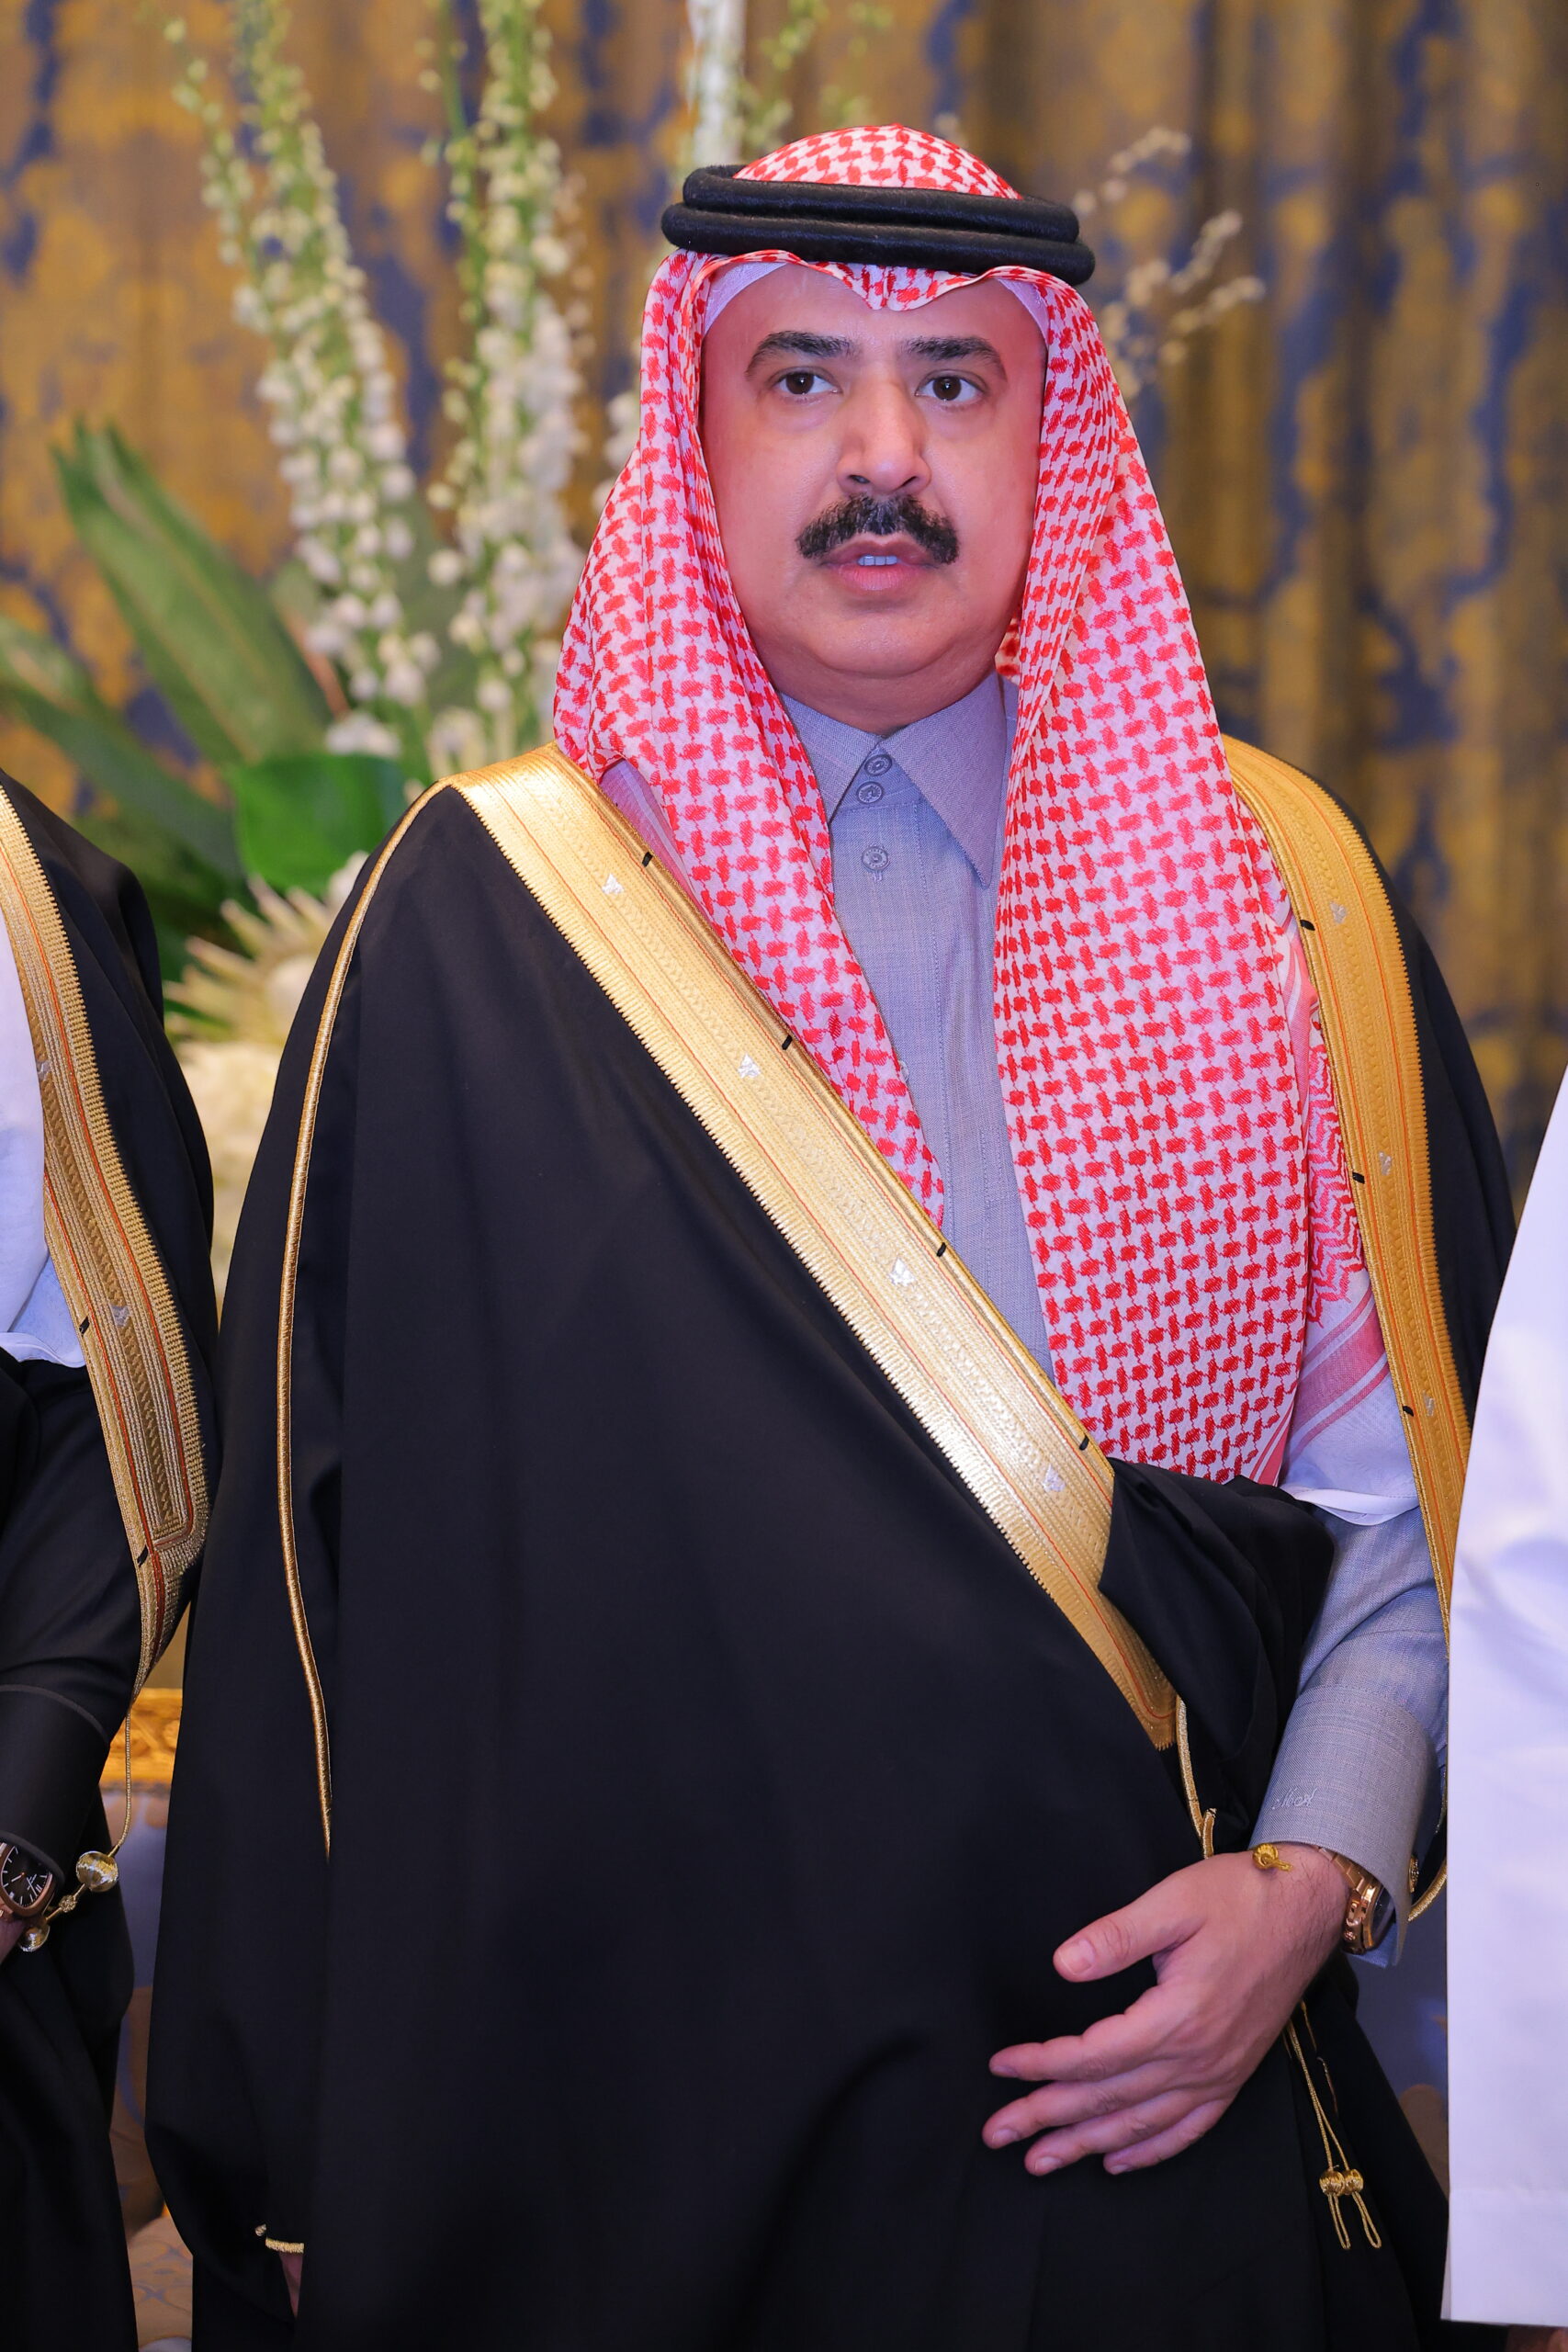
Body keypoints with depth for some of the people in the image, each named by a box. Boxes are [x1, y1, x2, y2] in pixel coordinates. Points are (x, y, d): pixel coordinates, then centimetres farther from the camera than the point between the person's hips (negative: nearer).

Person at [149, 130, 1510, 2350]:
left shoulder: (1270, 891, 4)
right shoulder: (481, 919, -2)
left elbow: (1411, 1492, 4)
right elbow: (333, 1541, -2)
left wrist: (1313, 1880, -11)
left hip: (1150, 2094, 2)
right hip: (622, 2087, -2)